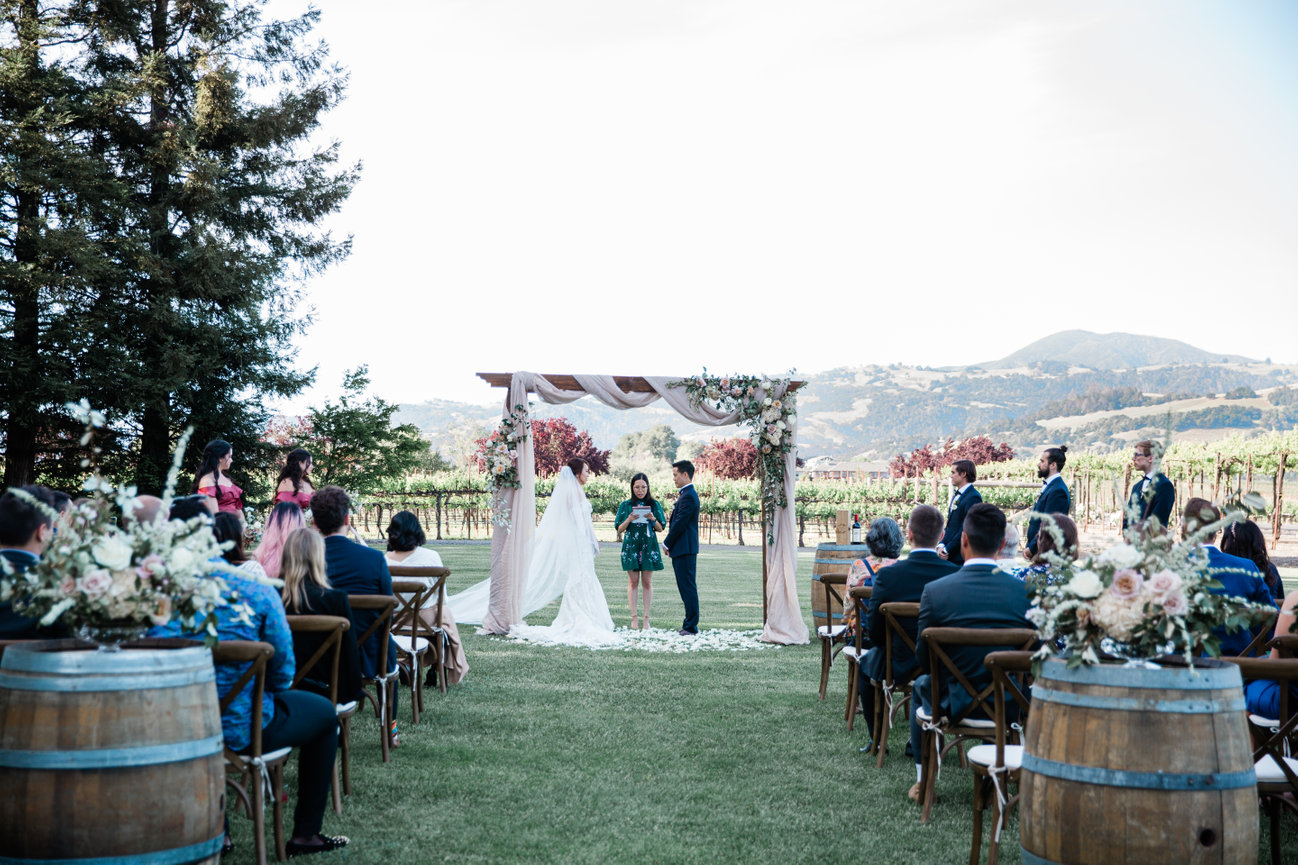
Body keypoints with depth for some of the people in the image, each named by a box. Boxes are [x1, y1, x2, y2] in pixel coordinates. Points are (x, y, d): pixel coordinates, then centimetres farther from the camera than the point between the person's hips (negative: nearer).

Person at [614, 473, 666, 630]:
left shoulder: (654, 504, 6)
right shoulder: (626, 505, 5)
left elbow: (660, 528, 7)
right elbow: (619, 529, 4)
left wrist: (653, 519, -12)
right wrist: (629, 520, -14)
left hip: (648, 546, 0)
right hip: (631, 545, 0)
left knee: (647, 582, -1)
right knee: (633, 581, -2)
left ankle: (646, 618, 2)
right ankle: (634, 617, 1)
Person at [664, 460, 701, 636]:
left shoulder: (688, 496, -16)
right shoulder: (687, 494, 17)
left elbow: (680, 523, -17)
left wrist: (666, 544, -9)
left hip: (685, 549, -11)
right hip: (684, 549, 11)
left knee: (688, 587, -7)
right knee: (687, 587, 12)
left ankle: (691, 627, -5)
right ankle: (690, 624, 17)